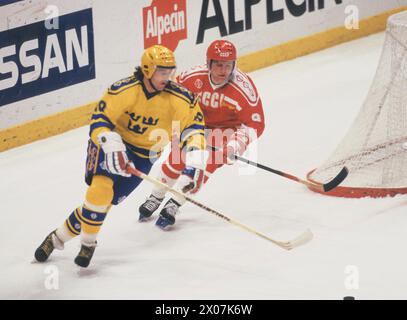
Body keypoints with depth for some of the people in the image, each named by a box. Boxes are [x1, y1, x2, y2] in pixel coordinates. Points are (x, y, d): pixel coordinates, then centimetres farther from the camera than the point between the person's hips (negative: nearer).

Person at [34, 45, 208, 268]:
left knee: (105, 200, -6)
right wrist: (113, 147, -41)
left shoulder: (178, 97, -16)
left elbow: (193, 123, -11)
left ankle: (58, 238, 12)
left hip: (142, 154, 3)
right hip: (112, 142, -3)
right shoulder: (124, 90, -24)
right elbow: (99, 122, -24)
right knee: (100, 189, -26)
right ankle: (88, 242, -4)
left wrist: (195, 162, -24)